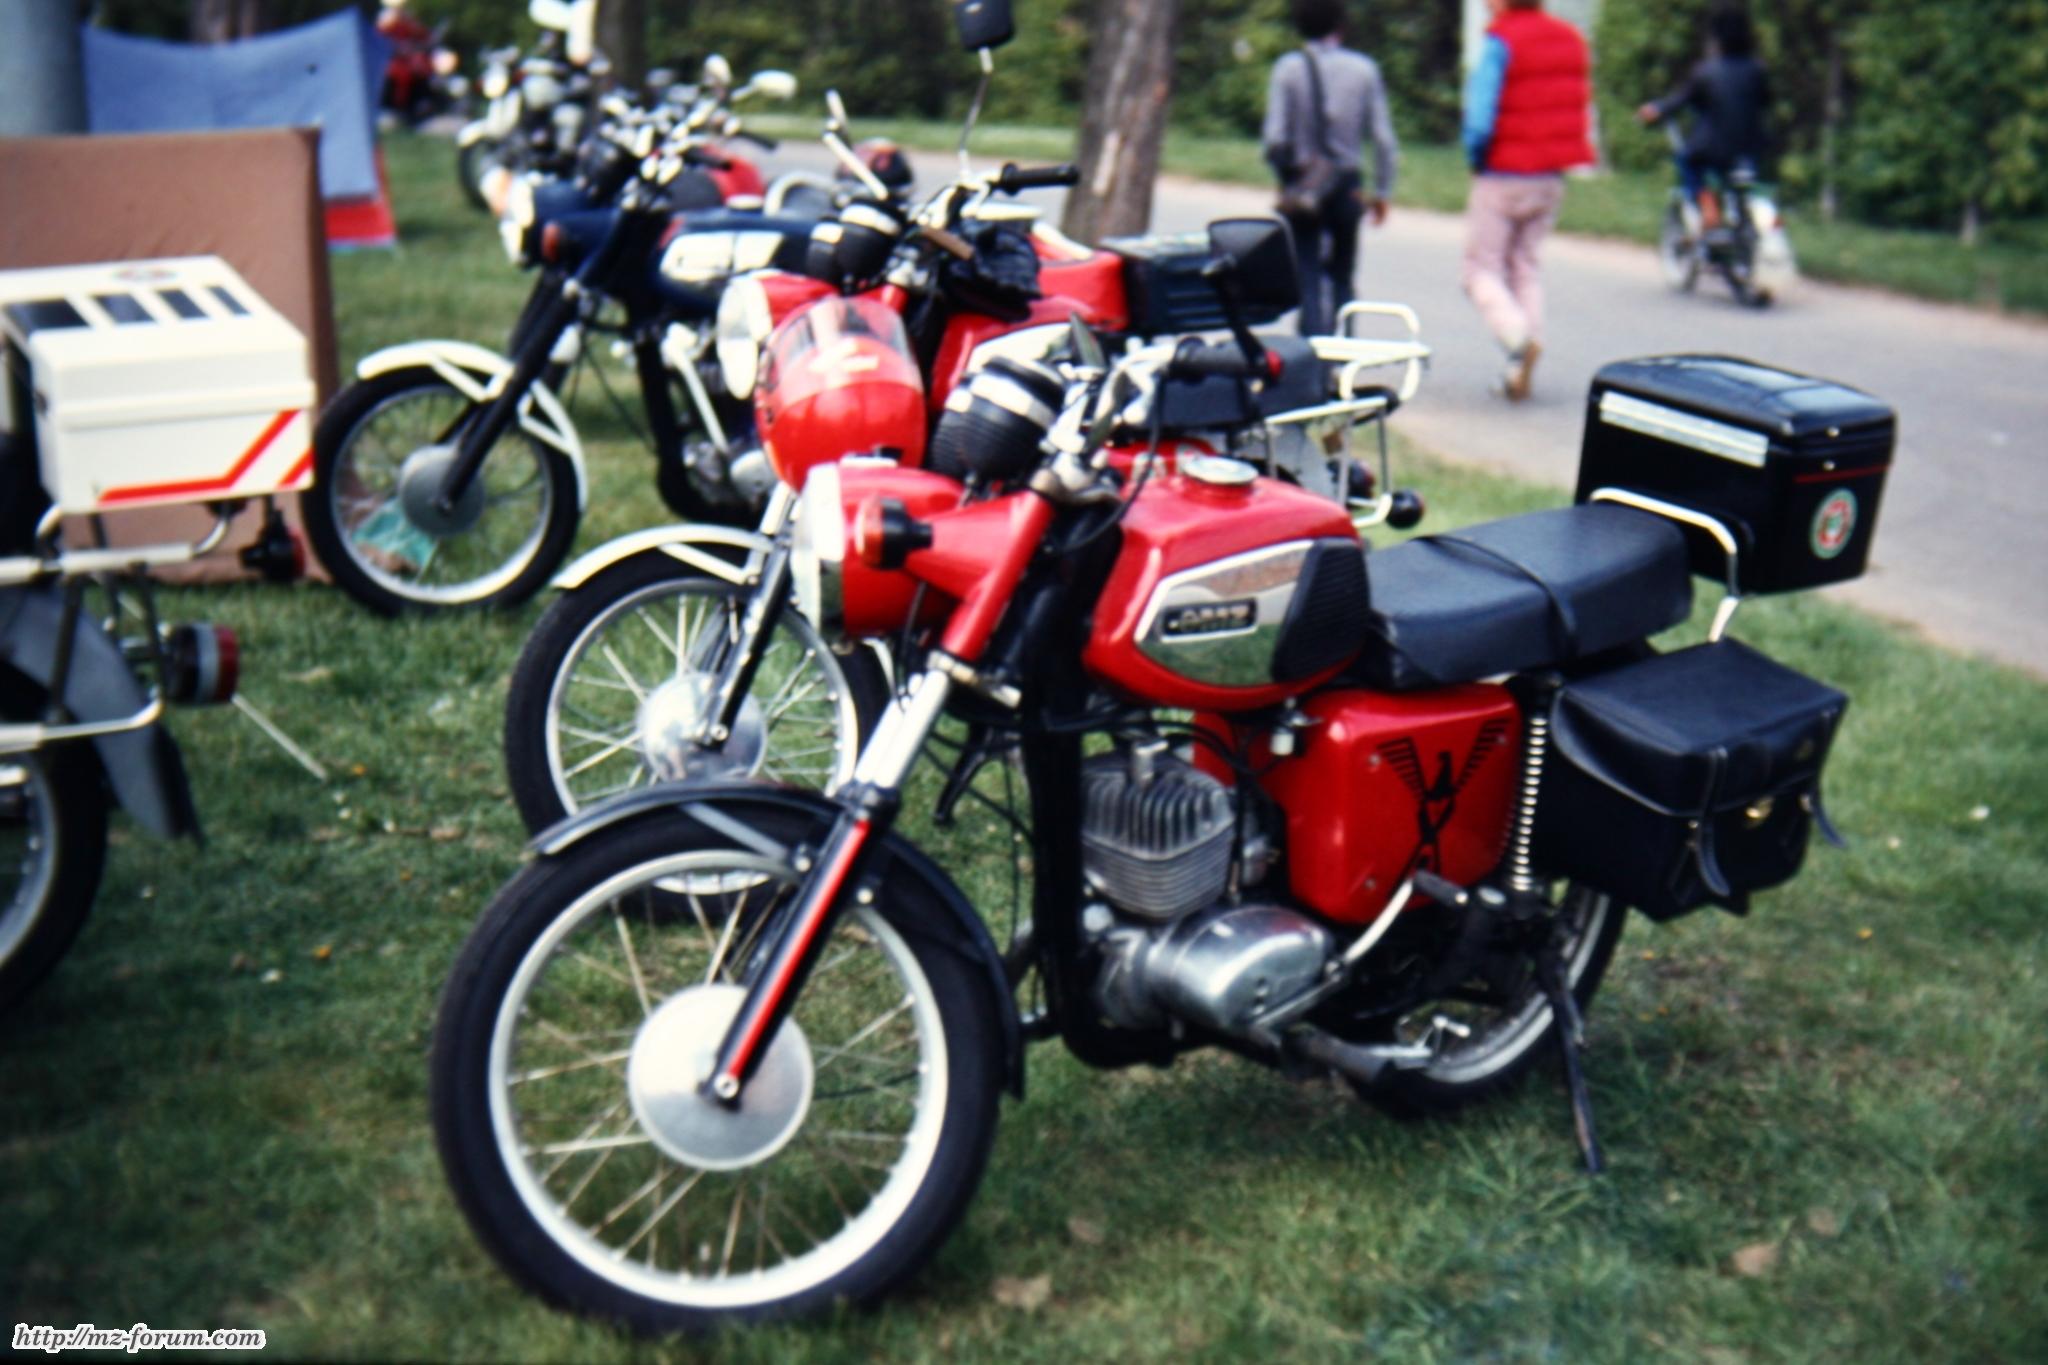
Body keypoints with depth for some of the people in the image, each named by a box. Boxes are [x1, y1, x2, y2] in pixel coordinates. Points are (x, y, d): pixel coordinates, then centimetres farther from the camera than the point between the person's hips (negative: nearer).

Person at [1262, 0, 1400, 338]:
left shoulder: (1288, 68, -5)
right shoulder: (1363, 68, -1)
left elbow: (1275, 138, -9)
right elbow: (1383, 138, -2)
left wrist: (1285, 176, 8)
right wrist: (1382, 192, 7)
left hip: (1301, 186, -2)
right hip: (1347, 186, 2)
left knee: (1307, 278, 1)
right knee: (1342, 275, 15)